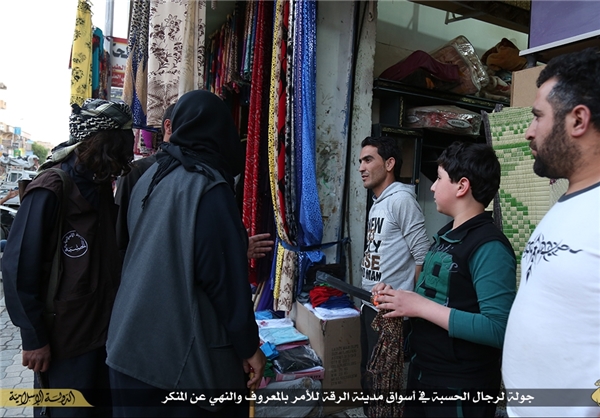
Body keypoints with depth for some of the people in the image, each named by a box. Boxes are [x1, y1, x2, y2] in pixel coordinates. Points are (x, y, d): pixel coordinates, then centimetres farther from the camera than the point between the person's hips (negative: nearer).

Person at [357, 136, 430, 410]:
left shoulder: (401, 199, -15)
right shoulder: (376, 205, 11)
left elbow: (423, 258, -17)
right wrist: (366, 300, 12)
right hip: (370, 307, 8)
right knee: (369, 380, 20)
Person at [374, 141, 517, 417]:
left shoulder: (489, 246, -21)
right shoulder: (446, 235, 8)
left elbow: (498, 330, -29)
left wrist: (420, 306, -27)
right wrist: (396, 297, -1)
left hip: (460, 388, -8)